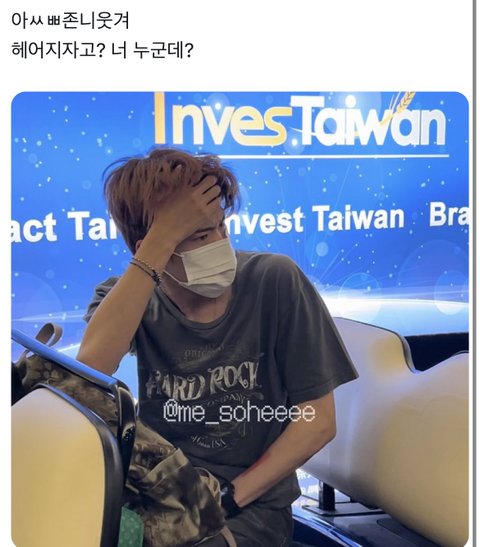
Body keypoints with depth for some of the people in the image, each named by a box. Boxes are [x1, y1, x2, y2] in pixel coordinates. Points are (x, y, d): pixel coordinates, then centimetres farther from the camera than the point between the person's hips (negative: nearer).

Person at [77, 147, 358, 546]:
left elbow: (319, 419, -7)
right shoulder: (125, 297, -5)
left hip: (251, 504, -2)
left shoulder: (274, 281, -11)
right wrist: (162, 238, -27)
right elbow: (89, 375, -27)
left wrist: (230, 495, -14)